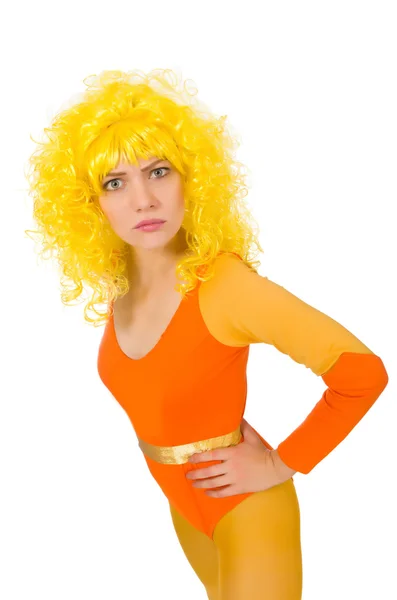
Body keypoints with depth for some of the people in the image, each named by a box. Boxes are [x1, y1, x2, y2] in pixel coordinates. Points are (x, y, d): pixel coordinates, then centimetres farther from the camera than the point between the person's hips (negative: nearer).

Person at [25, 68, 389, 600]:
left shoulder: (223, 281, -28)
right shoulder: (118, 285, -8)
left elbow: (364, 372, -28)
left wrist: (281, 464, -20)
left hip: (246, 507, -7)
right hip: (183, 501, 7)